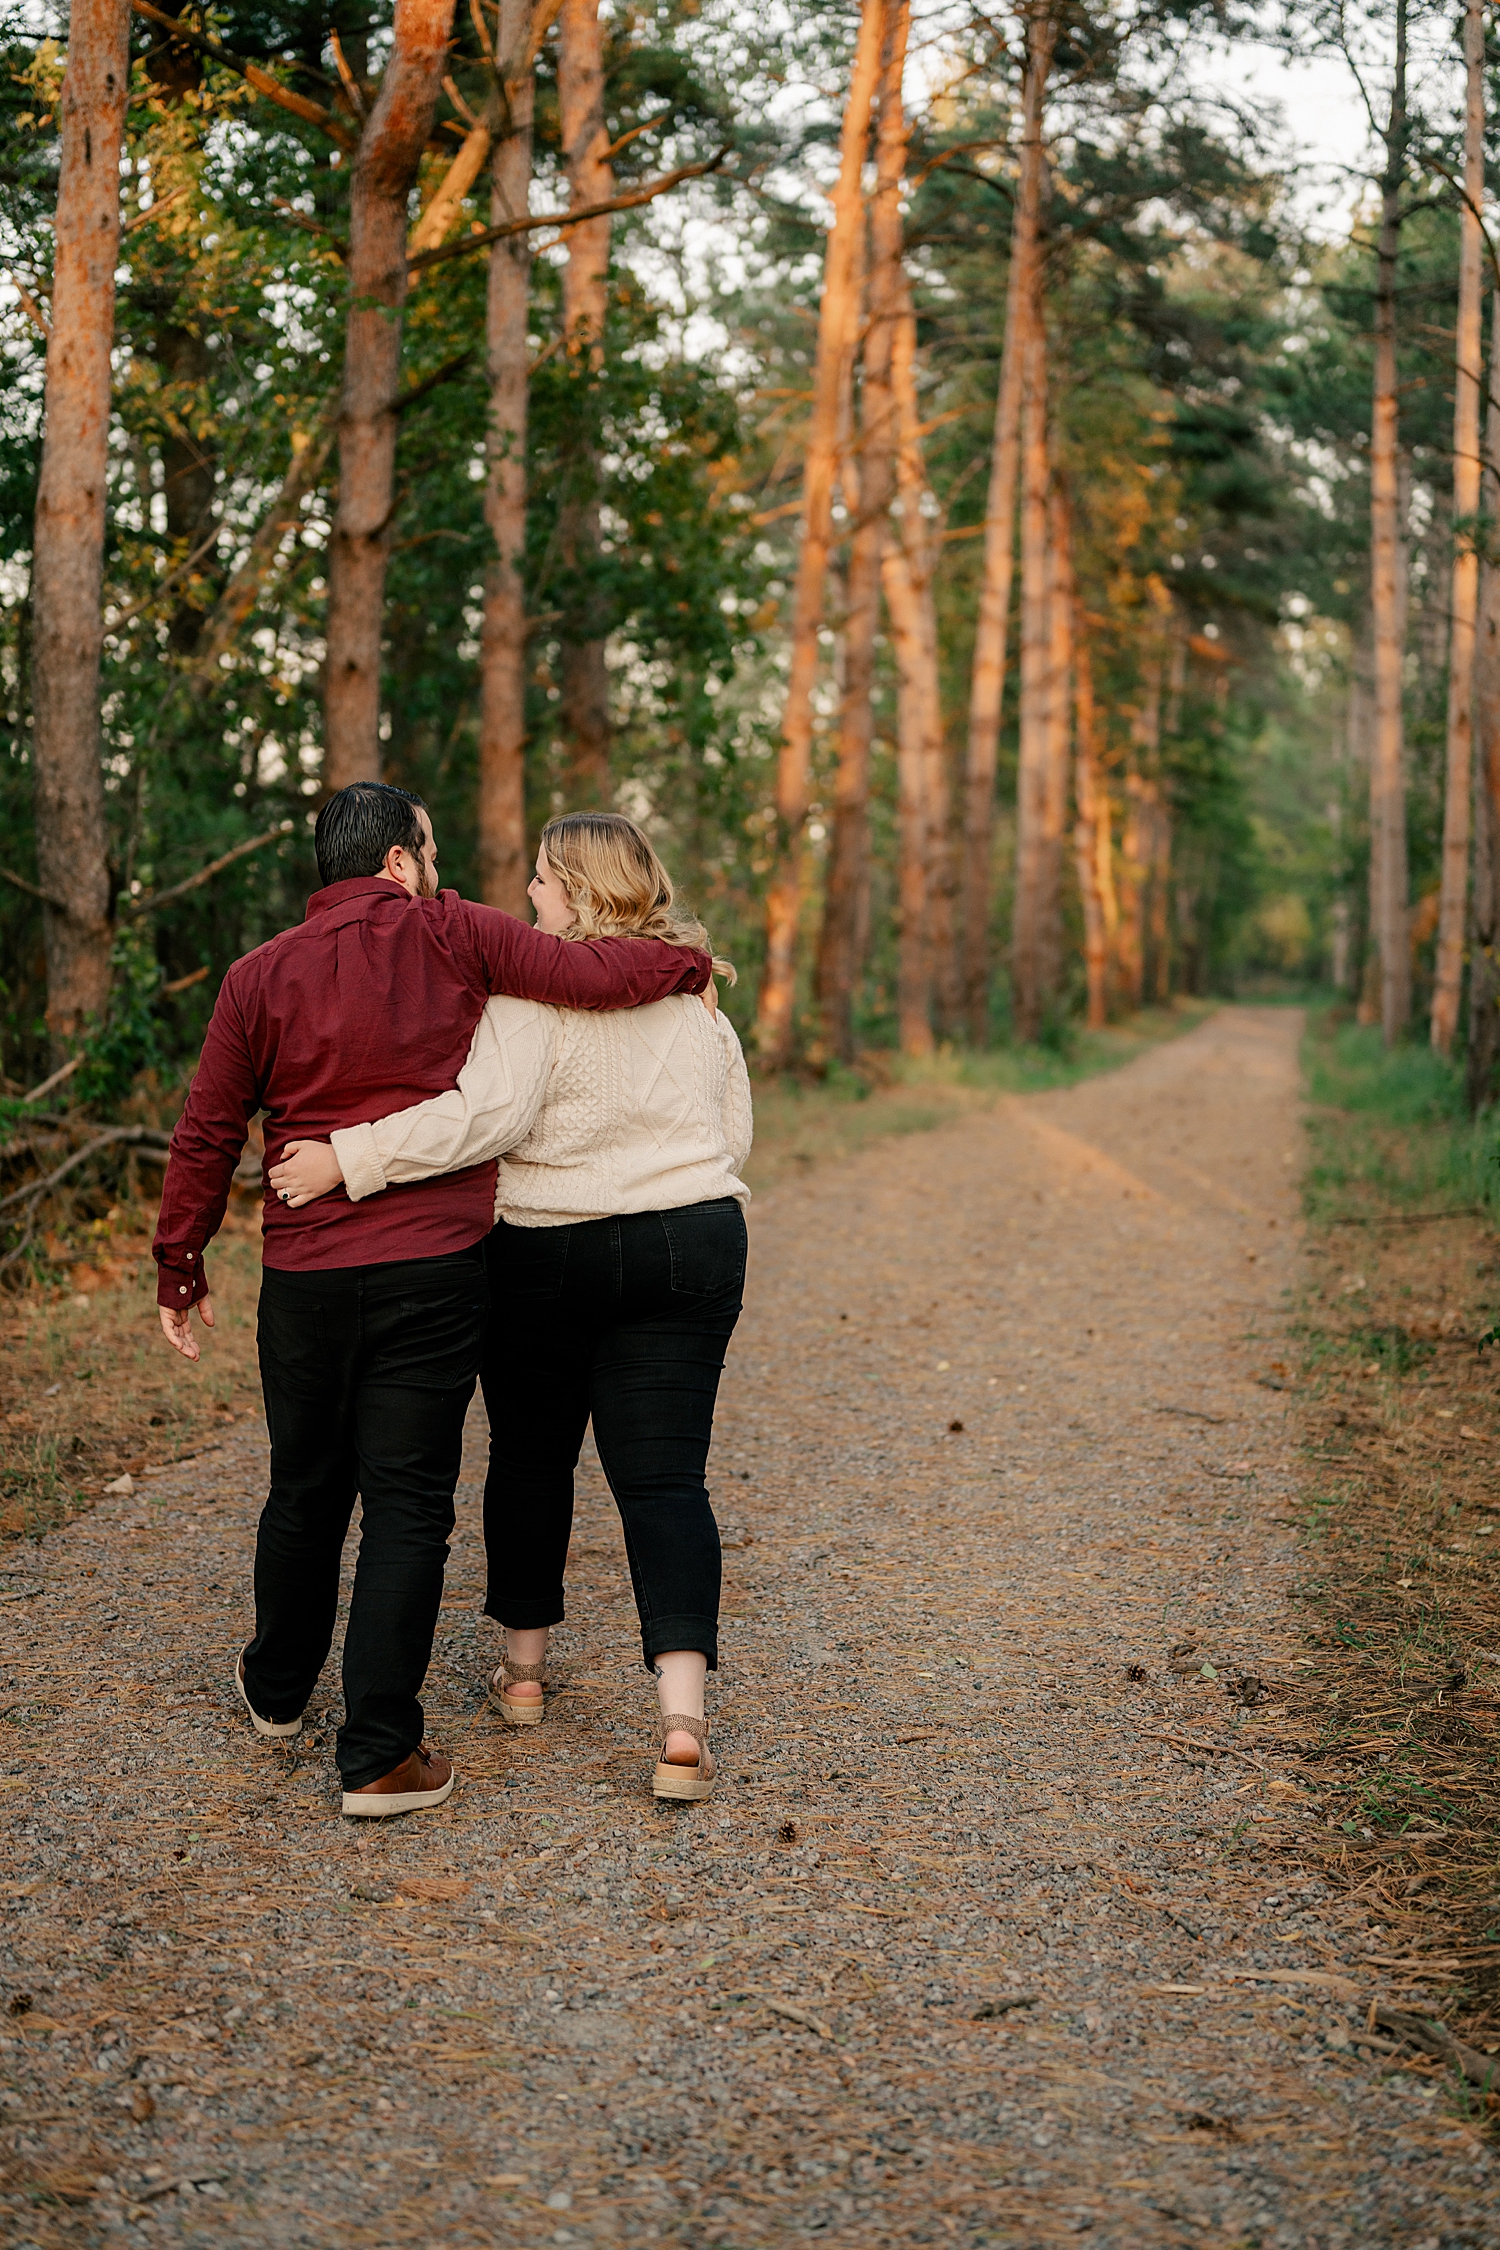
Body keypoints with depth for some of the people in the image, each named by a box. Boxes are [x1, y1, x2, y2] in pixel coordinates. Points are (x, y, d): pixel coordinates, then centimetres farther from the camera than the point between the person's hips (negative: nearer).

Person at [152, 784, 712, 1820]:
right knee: (408, 1506, 2)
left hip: (304, 1276, 3)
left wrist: (181, 1269, 14)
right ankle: (380, 1755, 4)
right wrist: (690, 964, 10)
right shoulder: (451, 936, -3)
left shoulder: (260, 976, 5)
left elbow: (206, 1137, 5)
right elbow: (593, 975, -9)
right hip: (433, 1269, -3)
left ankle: (279, 1687, 41)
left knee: (305, 1490, 20)